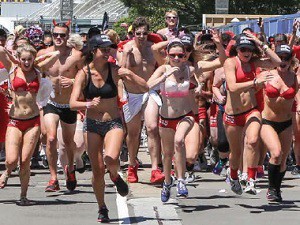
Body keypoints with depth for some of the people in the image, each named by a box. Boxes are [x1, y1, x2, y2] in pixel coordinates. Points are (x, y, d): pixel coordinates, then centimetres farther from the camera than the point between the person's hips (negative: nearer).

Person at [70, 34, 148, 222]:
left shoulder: (115, 70, -6)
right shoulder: (84, 74, -6)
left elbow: (144, 88, -4)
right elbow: (73, 103, -14)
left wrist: (130, 74, -21)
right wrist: (88, 104, -34)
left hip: (114, 123, -1)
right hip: (93, 124, 1)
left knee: (111, 158, -28)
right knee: (97, 171, 2)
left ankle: (115, 177, 7)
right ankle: (102, 209, 21)